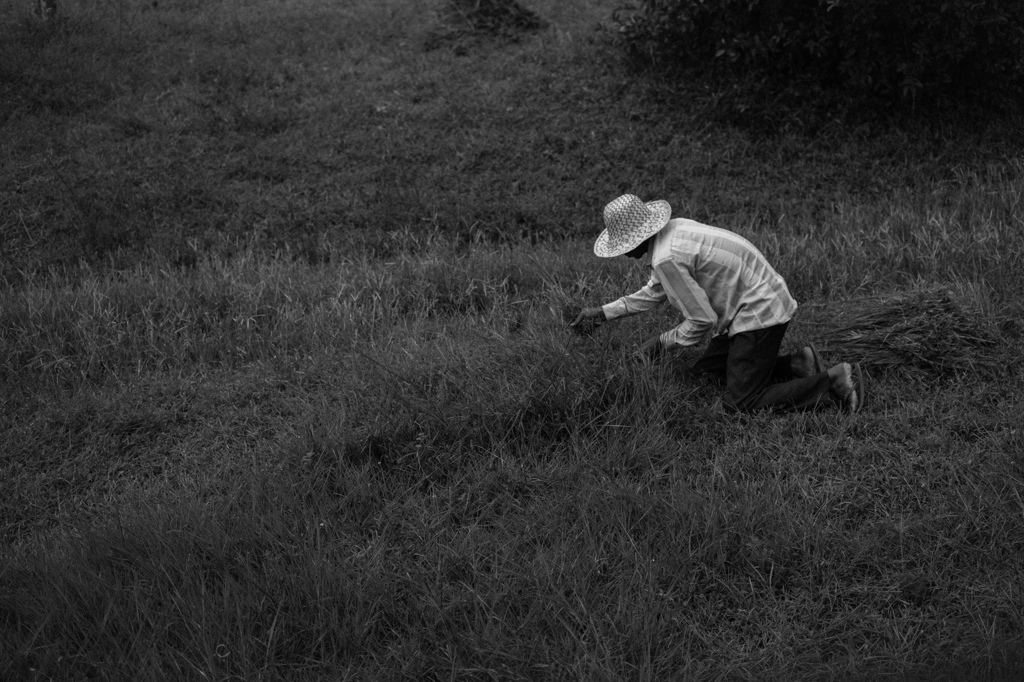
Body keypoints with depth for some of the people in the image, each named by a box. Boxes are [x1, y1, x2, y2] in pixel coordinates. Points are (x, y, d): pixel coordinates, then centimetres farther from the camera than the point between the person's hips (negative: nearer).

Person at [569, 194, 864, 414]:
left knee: (741, 403, -6)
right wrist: (602, 313, 22)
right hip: (762, 304, 10)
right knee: (705, 371, 17)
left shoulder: (667, 258, -25)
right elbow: (655, 291, 21)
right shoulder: (672, 229, 5)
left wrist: (662, 342, -4)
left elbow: (702, 320, -20)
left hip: (759, 314, -10)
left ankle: (834, 381, -3)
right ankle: (798, 364, 16)